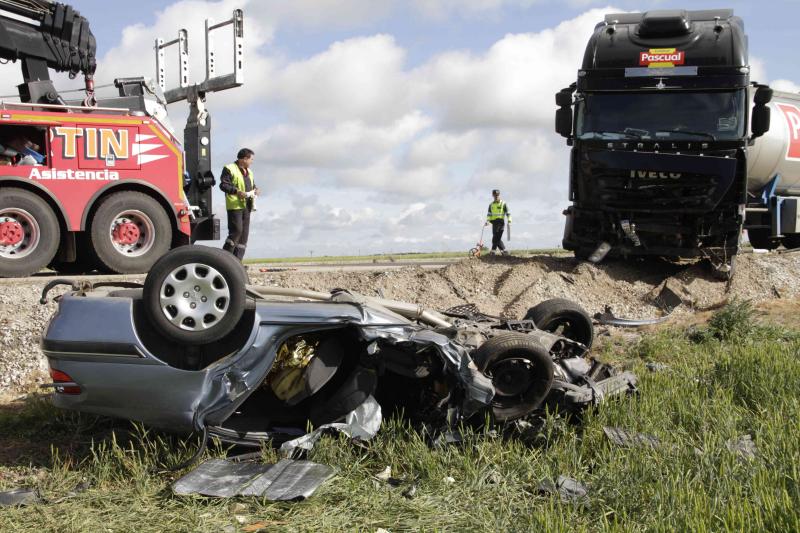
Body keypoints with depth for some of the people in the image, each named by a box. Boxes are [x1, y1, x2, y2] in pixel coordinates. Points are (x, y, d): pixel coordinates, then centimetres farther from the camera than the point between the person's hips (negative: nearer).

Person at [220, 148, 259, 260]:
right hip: (234, 205, -8)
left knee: (244, 233, 6)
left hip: (246, 206, 8)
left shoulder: (249, 172, 20)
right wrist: (236, 191, -23)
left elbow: (252, 185, 31)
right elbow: (223, 185, -12)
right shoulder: (229, 169, -6)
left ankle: (237, 261, 10)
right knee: (236, 231, -15)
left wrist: (255, 190, 8)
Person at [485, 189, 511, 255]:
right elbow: (489, 214, 16)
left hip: (501, 222, -5)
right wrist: (488, 220, -2)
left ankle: (493, 250, -11)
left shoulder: (503, 204, 3)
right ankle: (504, 250, 9)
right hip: (494, 222, 5)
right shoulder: (491, 205, 16)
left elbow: (508, 213, 2)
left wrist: (509, 222, -9)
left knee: (496, 237, -13)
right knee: (497, 238, 2)